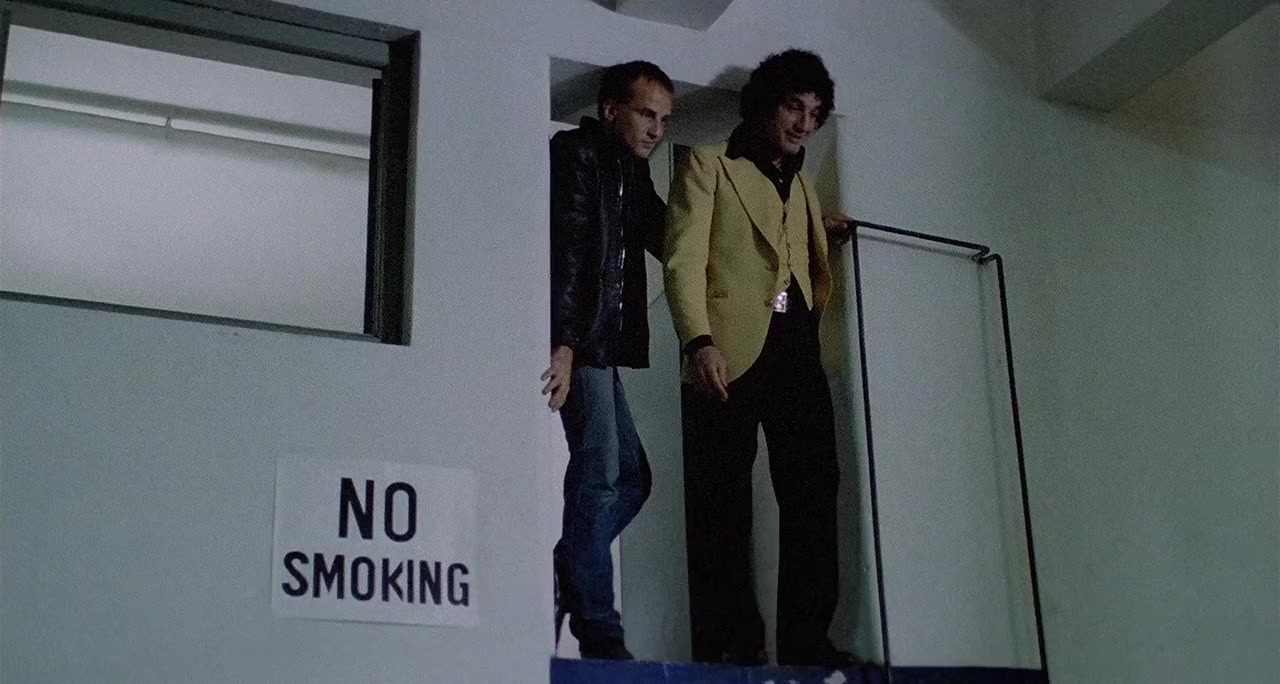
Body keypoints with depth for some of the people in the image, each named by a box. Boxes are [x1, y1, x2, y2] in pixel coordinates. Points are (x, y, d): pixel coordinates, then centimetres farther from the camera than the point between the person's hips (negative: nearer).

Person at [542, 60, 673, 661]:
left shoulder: (632, 173, 19)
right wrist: (564, 344, -24)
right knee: (601, 473, -12)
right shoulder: (575, 154, -6)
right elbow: (564, 251, -16)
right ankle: (597, 632, -9)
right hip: (575, 340, -9)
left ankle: (557, 585, 16)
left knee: (629, 476, 9)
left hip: (603, 343, 9)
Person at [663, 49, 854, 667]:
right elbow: (684, 259, -5)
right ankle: (727, 648, -2)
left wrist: (828, 235, 12)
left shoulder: (802, 185, 27)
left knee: (813, 494, -3)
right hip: (729, 349, -6)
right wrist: (699, 341, -19)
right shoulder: (708, 165, 8)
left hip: (796, 351, 6)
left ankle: (806, 643, 1)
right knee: (722, 502, -4)